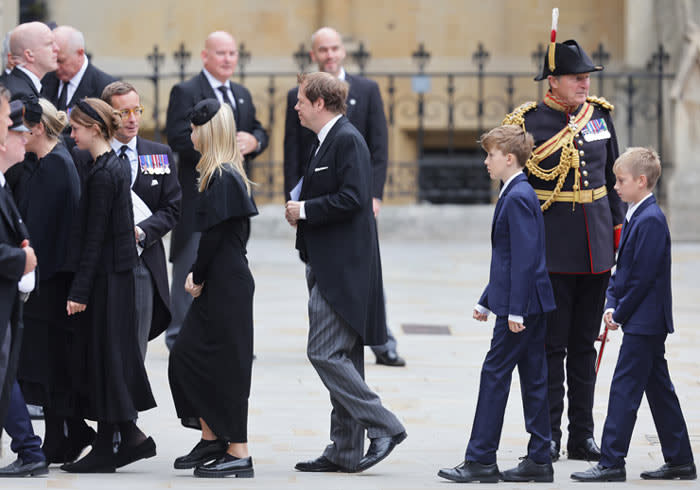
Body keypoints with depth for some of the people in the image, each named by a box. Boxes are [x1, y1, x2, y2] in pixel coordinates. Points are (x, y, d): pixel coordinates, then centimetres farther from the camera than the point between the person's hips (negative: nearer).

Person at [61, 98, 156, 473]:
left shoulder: (101, 174, -17)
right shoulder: (115, 166, 12)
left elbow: (95, 236, -19)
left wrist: (80, 291, -19)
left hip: (103, 276, -9)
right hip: (117, 274, 9)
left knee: (101, 357, -3)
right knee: (116, 354, 13)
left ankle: (103, 450, 3)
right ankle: (131, 436, 16)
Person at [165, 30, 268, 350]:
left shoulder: (242, 95, 18)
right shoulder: (185, 93, -6)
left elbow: (259, 132, 18)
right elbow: (179, 138, -17)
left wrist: (253, 141, -6)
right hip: (198, 193, -7)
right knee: (191, 265, -3)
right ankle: (181, 335, 4)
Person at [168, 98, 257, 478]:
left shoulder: (222, 179, -17)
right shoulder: (226, 174, 12)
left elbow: (213, 235, -19)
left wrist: (199, 278, -7)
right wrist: (197, 275, 8)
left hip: (226, 287, -10)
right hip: (217, 284, 10)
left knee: (225, 363, -3)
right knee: (186, 357, 14)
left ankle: (239, 454, 3)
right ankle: (212, 440, 21)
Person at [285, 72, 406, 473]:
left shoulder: (347, 140, -13)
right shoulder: (331, 140, 18)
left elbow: (352, 199, -23)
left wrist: (305, 210, -14)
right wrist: (302, 211, 8)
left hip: (344, 270, -10)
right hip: (331, 269, 10)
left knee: (325, 353, -12)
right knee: (342, 359, 10)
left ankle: (383, 426, -8)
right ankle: (345, 451, 14)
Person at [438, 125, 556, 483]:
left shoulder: (517, 198, -15)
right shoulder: (518, 194, 16)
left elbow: (524, 258, -21)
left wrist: (515, 309, -22)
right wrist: (487, 301, 23)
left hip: (520, 304, -10)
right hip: (530, 305, 10)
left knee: (495, 374, -5)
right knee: (532, 378, 9)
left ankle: (481, 460, -2)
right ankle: (539, 461, 12)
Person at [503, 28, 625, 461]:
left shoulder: (600, 114, 8)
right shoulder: (528, 122, -6)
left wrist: (618, 226, 13)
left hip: (596, 245, 4)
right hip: (551, 248, -4)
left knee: (585, 344, 9)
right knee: (551, 344, -1)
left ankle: (583, 436, 14)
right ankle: (547, 437, 5)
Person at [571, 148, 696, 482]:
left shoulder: (650, 220, -17)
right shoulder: (635, 216, 13)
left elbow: (642, 276, -19)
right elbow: (623, 268, 16)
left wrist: (621, 313, -12)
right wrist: (612, 305, 4)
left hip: (644, 321, -10)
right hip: (646, 321, 10)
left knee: (624, 388, -8)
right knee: (659, 389, 12)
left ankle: (612, 463, -6)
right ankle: (680, 461, 18)